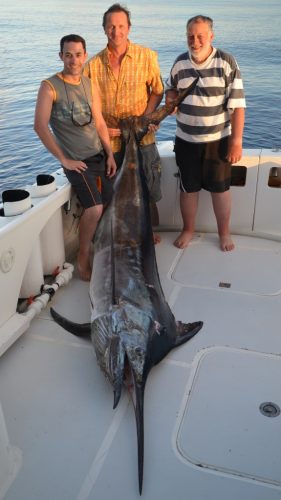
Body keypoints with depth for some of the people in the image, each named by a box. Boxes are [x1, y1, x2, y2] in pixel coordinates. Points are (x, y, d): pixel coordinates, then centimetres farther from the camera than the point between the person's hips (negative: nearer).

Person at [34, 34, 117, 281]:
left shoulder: (90, 85, 9)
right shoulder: (50, 87, -9)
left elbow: (100, 122, 12)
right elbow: (40, 126, -15)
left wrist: (110, 154, 4)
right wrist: (63, 159, -15)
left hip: (100, 156, 7)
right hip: (76, 161, -6)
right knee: (95, 208, -20)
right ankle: (83, 256, 0)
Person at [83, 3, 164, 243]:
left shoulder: (147, 56, -3)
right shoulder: (94, 64, 0)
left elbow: (157, 90, 4)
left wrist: (146, 118, -10)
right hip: (109, 138, 1)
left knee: (148, 191, 9)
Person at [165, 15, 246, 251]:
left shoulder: (227, 62, -11)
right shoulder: (180, 63, 1)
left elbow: (237, 105, -12)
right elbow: (171, 88, 20)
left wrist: (237, 140, -17)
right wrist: (170, 100, -5)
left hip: (218, 140, -3)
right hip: (186, 140, 3)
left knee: (220, 187, 8)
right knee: (188, 187, 12)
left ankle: (224, 232, 25)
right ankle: (188, 230, 30)